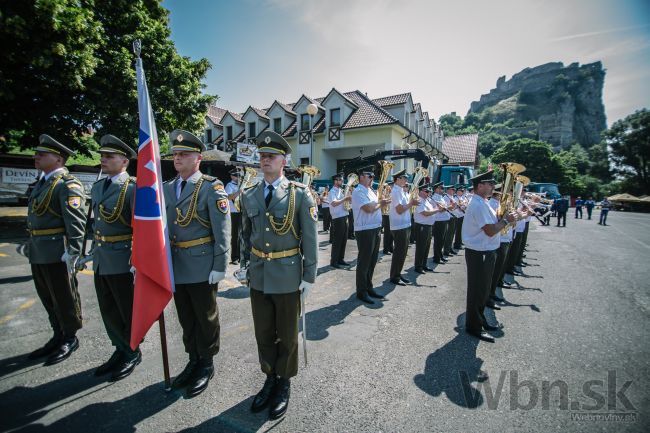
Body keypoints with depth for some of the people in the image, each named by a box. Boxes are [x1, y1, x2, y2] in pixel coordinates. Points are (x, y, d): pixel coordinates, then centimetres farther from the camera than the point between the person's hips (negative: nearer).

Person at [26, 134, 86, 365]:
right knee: (48, 298, 19)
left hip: (57, 254, -9)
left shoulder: (67, 185, -15)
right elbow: (36, 216, 21)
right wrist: (31, 243, 19)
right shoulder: (43, 182, 15)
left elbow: (76, 221, -22)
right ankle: (58, 337, 34)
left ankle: (70, 339, 21)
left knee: (64, 299, 4)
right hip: (38, 254, 10)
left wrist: (72, 252, -25)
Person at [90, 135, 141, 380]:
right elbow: (96, 222, 19)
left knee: (127, 310, 8)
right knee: (108, 310, 18)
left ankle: (132, 353, 28)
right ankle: (120, 350, 36)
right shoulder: (96, 187, 11)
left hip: (121, 261, -8)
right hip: (100, 260, 8)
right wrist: (93, 251, 19)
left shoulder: (133, 188, -15)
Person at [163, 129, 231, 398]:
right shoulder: (166, 188, 9)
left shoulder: (212, 187, -10)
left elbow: (222, 231, -14)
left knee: (205, 318, 10)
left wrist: (220, 266, -16)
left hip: (201, 267, -6)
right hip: (175, 266, 6)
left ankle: (206, 365, 30)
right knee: (186, 318, 19)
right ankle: (193, 361, 39)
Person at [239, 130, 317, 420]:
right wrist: (244, 265, 10)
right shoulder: (248, 195, 4)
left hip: (288, 276, -3)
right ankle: (270, 378, 41)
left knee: (287, 334, 14)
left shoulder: (300, 194, -9)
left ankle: (284, 383, 37)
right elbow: (245, 234, 13)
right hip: (258, 276, 4)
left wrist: (309, 276, -8)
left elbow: (310, 238, -8)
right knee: (263, 333, 17)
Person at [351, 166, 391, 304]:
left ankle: (368, 287, 30)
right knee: (363, 262, 0)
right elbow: (369, 209, -23)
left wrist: (380, 201, 0)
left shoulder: (370, 191, 16)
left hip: (375, 230, 9)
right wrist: (380, 203, -7)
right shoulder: (358, 192, -13)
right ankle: (361, 292, 12)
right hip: (365, 231, -9)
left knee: (372, 261, 17)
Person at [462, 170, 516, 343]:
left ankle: (480, 320, 38)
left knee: (483, 290, 22)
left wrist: (502, 219, -1)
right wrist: (506, 220, -11)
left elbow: (491, 223, 15)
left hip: (485, 252, 10)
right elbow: (490, 231, -25)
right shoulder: (478, 205, -21)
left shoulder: (482, 203, 12)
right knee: (477, 290, 2)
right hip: (479, 254, -10)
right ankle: (473, 327, 17)